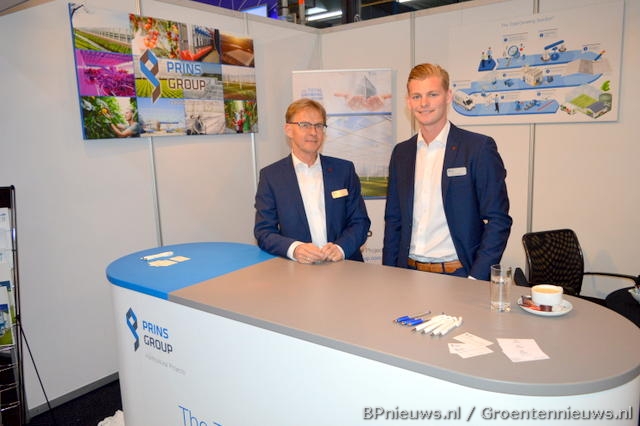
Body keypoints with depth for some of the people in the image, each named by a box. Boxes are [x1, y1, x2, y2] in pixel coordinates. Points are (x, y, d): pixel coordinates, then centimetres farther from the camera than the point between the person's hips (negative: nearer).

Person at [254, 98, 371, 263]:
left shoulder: (344, 169, 9)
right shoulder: (270, 175, 4)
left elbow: (360, 222, 8)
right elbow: (264, 232, 0)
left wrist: (341, 248, -11)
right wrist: (294, 249, -18)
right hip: (296, 270, -1)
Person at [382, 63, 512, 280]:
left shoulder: (480, 147, -5)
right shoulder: (401, 152, 9)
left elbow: (498, 220, -6)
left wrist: (475, 279, -13)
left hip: (458, 275, -3)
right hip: (409, 273, 3)